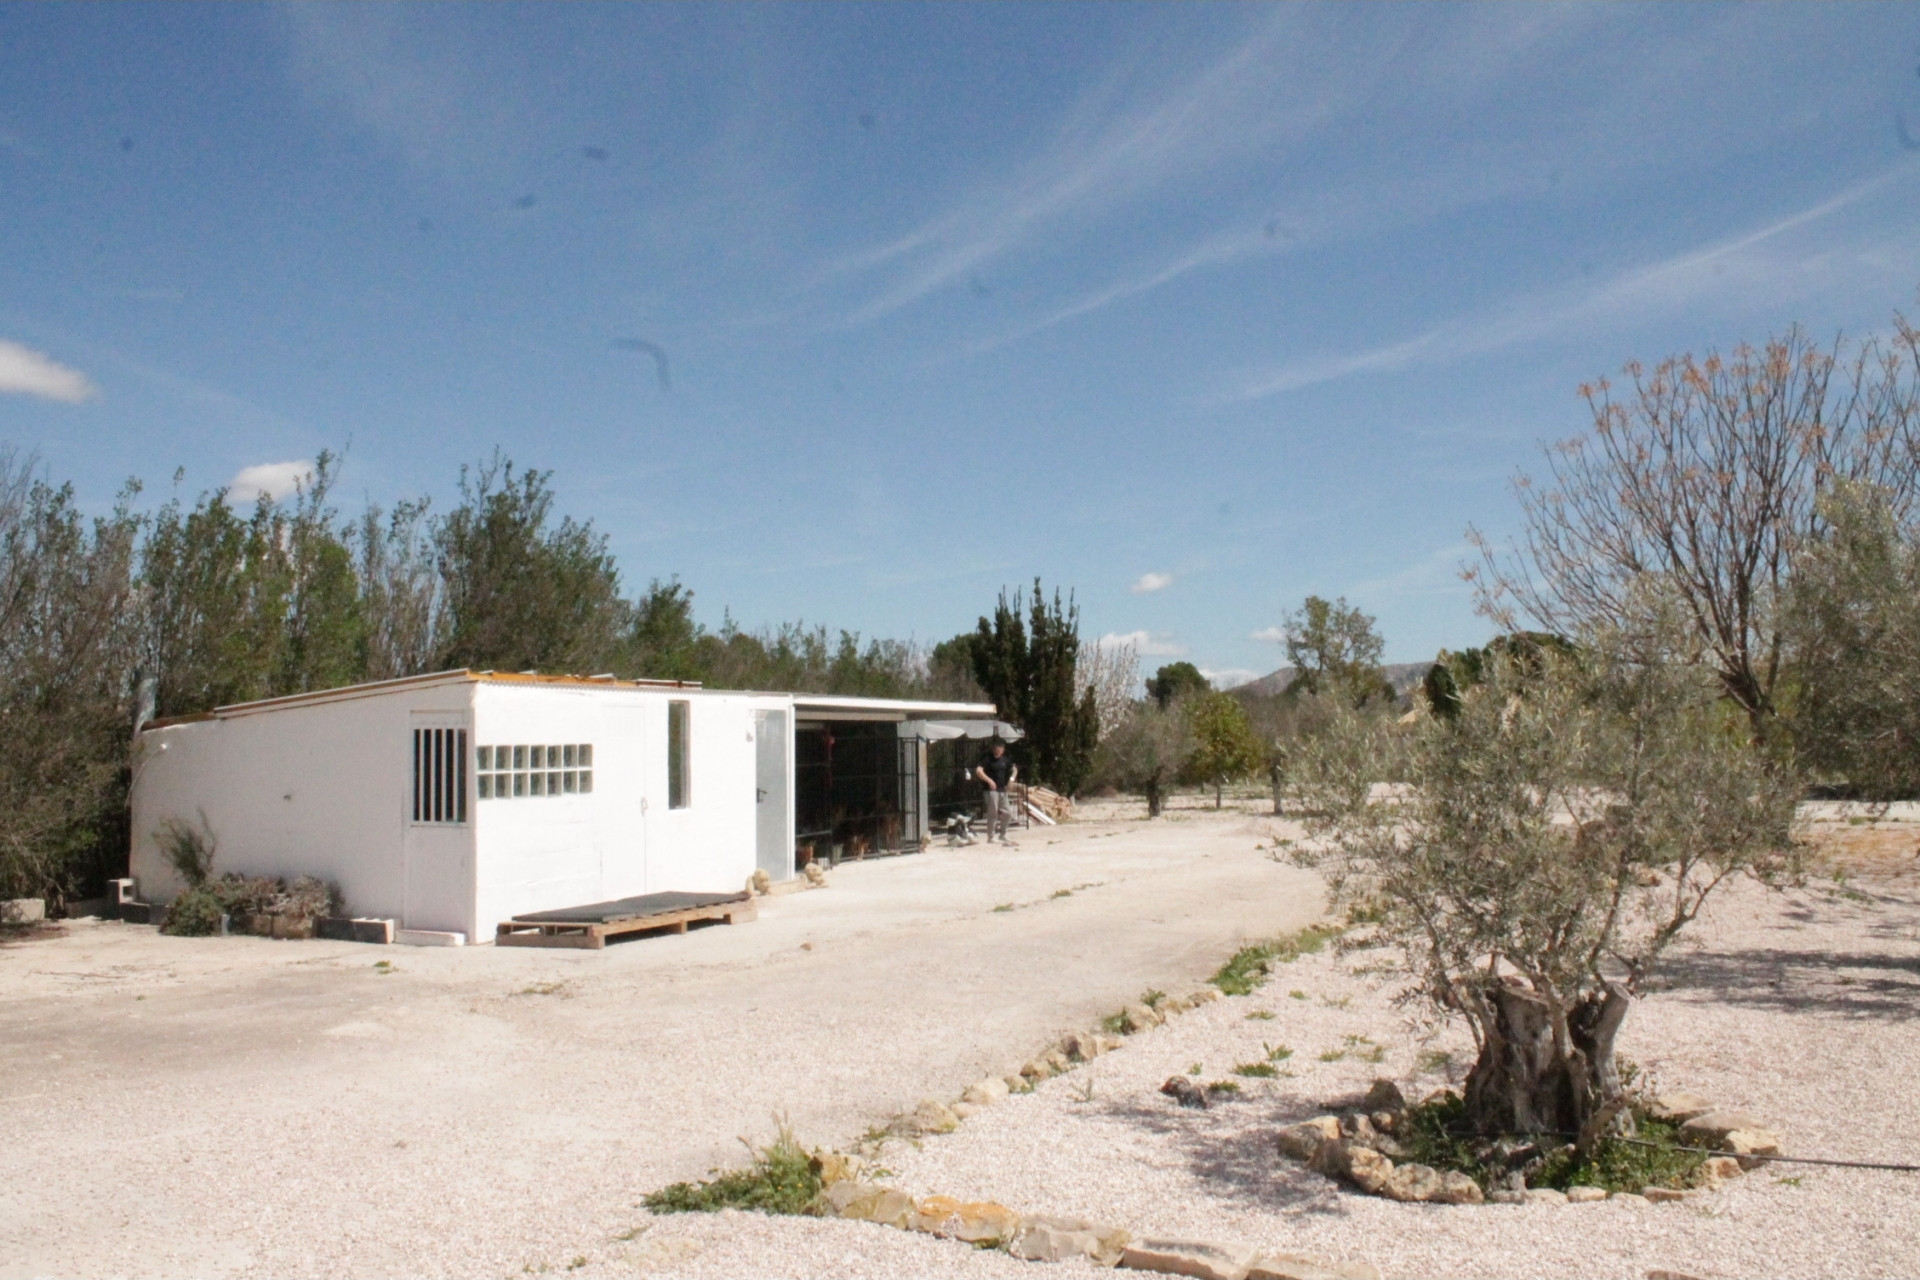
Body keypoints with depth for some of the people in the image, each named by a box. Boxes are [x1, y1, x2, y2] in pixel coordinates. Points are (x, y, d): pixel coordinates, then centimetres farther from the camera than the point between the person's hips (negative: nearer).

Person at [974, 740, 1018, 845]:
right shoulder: (988, 759, -8)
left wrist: (1012, 778, 3)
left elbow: (1014, 768, 23)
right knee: (993, 814, -4)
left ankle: (1003, 835, 26)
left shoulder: (1006, 759, 10)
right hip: (991, 790, -6)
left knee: (1008, 813, 9)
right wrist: (989, 780, -28)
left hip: (1002, 790, 6)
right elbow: (978, 771, -20)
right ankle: (990, 837, 6)